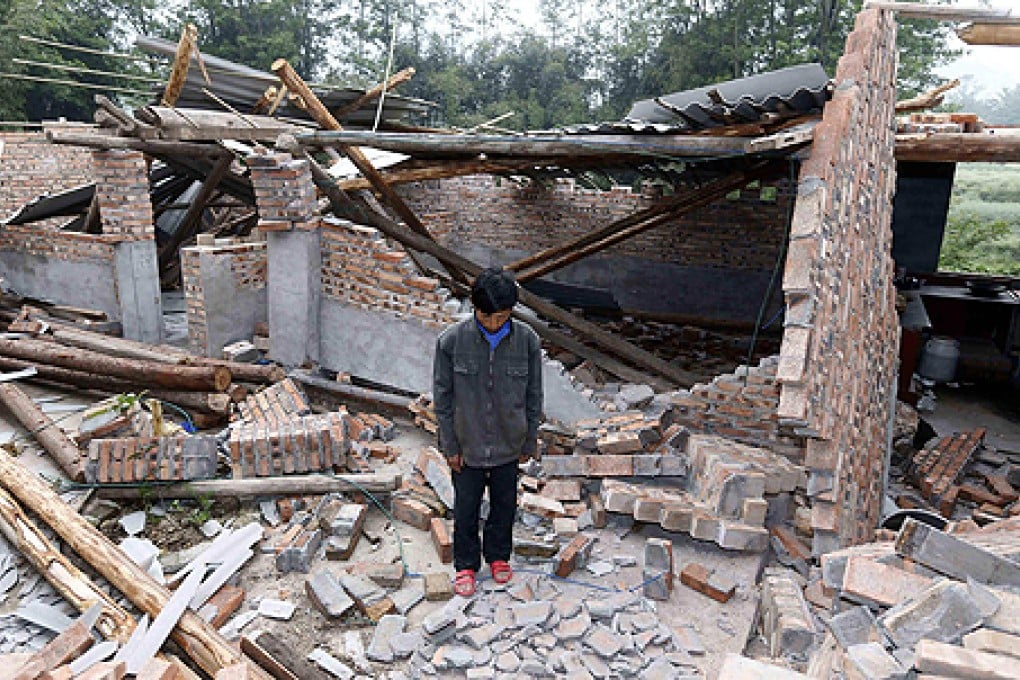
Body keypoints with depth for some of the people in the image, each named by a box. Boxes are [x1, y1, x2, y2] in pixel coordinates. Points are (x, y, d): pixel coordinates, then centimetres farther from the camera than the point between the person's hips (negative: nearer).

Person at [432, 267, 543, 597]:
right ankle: (465, 564, 36)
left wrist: (529, 442, 3)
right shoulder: (451, 340, -16)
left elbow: (533, 395, -1)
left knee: (505, 503, 19)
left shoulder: (527, 340, -12)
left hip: (508, 444, 2)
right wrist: (450, 445, -5)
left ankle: (498, 555, 44)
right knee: (465, 507, 14)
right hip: (467, 443, -1)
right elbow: (442, 396, -7)